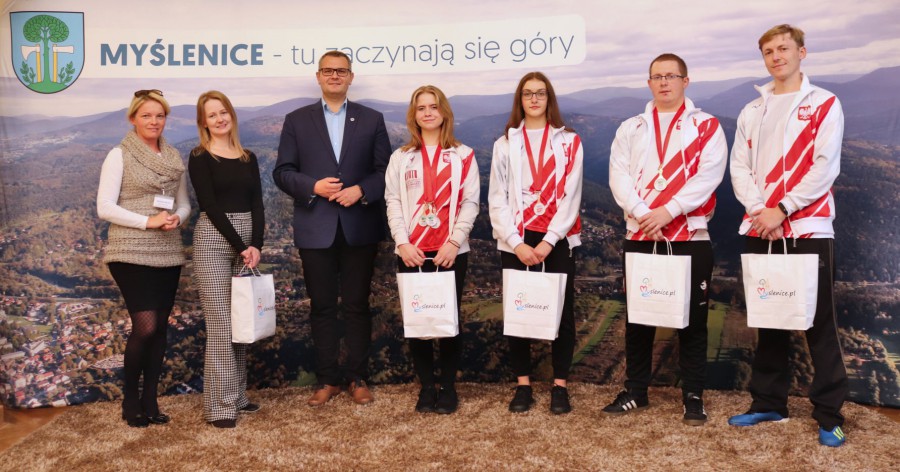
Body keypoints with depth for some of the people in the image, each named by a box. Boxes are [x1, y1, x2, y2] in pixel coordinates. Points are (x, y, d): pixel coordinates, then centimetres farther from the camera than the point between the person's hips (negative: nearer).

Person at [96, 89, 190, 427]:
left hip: (168, 254, 5)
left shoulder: (174, 157, 11)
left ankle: (150, 400, 19)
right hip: (131, 254, -5)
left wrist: (176, 219, -8)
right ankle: (130, 399, 11)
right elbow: (104, 207, -8)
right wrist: (148, 221, -18)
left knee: (160, 327, 7)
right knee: (145, 327, -11)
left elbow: (185, 204, 14)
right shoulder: (119, 155, -2)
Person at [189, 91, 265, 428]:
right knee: (220, 323, -4)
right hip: (214, 240, -5)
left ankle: (238, 395, 20)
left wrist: (256, 245, -9)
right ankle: (220, 405, 3)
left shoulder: (248, 158, 12)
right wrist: (240, 246, -15)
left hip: (247, 240, 5)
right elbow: (210, 206, -10)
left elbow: (257, 205, 6)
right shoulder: (200, 158, -2)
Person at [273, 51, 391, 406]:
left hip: (360, 227, 0)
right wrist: (313, 186, -13)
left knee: (357, 305, 7)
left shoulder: (372, 120, 8)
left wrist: (361, 190, -14)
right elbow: (283, 172, 4)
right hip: (316, 229, 1)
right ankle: (328, 379, 19)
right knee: (322, 306, 7)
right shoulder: (297, 120, 8)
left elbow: (385, 170, 3)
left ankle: (358, 378, 19)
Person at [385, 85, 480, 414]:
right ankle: (426, 387, 16)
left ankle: (448, 387, 16)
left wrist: (454, 242, -12)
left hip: (451, 252, -1)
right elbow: (393, 202, 3)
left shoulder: (463, 155, 5)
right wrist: (403, 243, -9)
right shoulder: (401, 157, 10)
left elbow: (470, 202, -1)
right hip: (411, 252, 2)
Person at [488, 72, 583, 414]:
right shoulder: (505, 144, 9)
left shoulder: (569, 141, 6)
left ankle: (560, 386, 13)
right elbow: (497, 199, 2)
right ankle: (522, 385, 15)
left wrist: (548, 241, -12)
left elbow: (571, 196, -2)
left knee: (562, 311, 2)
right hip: (516, 243, 1)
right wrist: (516, 243, -9)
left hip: (557, 241, -1)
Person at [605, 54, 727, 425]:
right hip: (639, 237, 3)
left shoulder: (706, 126, 4)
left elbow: (708, 175, -9)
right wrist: (642, 214, -15)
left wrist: (667, 211, -19)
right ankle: (635, 391, 21)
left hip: (691, 236, -2)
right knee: (637, 316, 9)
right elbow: (619, 176, 1)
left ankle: (693, 396, 17)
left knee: (692, 318, 4)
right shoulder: (630, 129, 13)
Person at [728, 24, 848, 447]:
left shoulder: (824, 104, 2)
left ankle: (829, 414, 10)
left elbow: (825, 167, -8)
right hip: (760, 230, 4)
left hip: (808, 228, -4)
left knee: (819, 322, 0)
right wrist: (757, 210, -9)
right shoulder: (751, 111, 15)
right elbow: (739, 167, 7)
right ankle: (768, 402, 22)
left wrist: (781, 209, -15)